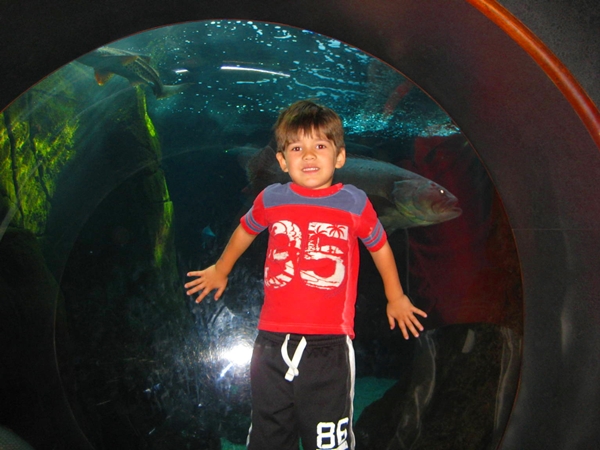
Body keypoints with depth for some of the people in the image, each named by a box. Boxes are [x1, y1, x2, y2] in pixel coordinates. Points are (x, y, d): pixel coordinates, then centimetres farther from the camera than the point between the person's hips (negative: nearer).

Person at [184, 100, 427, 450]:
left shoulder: (355, 203, -3)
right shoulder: (271, 200, 2)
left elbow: (380, 247, 14)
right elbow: (244, 232, 23)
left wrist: (396, 298, 26)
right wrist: (220, 272, 37)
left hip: (329, 345, -2)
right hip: (272, 342, 3)